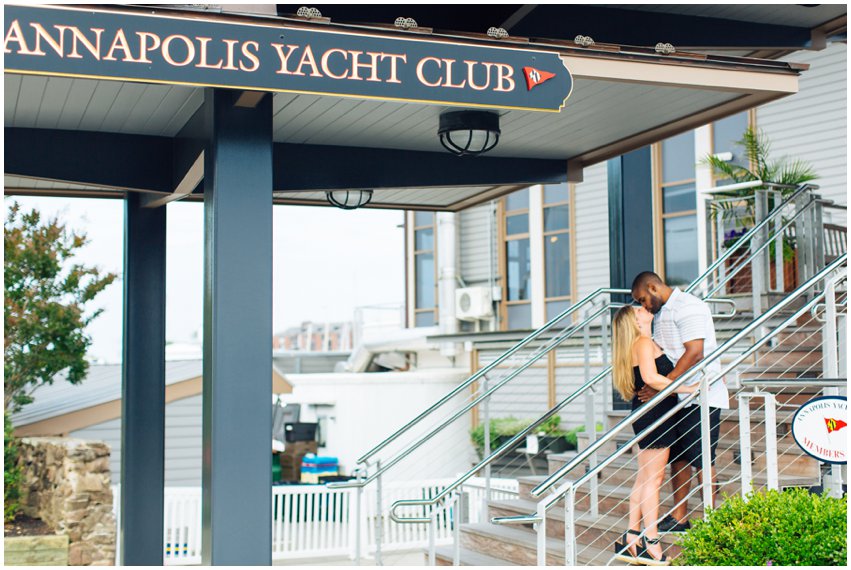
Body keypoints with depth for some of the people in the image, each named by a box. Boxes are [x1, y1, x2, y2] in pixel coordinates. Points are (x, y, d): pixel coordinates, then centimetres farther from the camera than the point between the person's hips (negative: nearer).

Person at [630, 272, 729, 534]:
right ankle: (679, 517, 15)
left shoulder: (689, 307, -13)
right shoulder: (660, 313, 17)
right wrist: (650, 386, 5)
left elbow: (694, 353, -22)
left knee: (701, 458, -6)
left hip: (701, 396, -9)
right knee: (677, 457, 9)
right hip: (677, 397, 9)